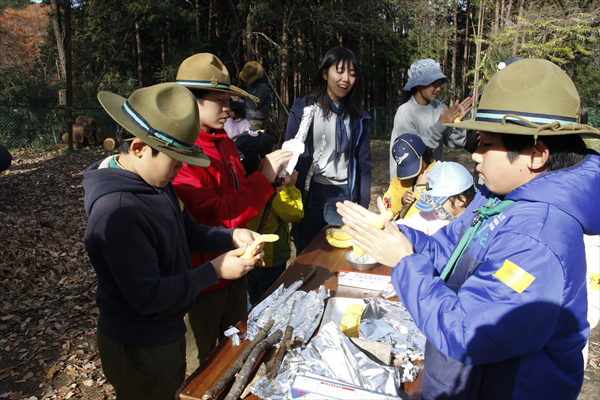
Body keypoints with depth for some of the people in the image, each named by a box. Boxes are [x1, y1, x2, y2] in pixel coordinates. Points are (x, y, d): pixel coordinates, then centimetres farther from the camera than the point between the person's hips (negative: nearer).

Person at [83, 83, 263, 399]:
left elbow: (189, 232, 6)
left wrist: (231, 237, -11)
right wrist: (215, 271, -26)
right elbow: (148, 297, -31)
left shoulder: (157, 182, -4)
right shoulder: (116, 211, -33)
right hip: (139, 350, -8)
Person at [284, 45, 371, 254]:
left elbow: (363, 162, 8)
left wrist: (363, 203, 2)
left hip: (344, 194, 2)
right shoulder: (303, 108, -1)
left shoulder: (358, 115, 8)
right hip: (310, 195, -2)